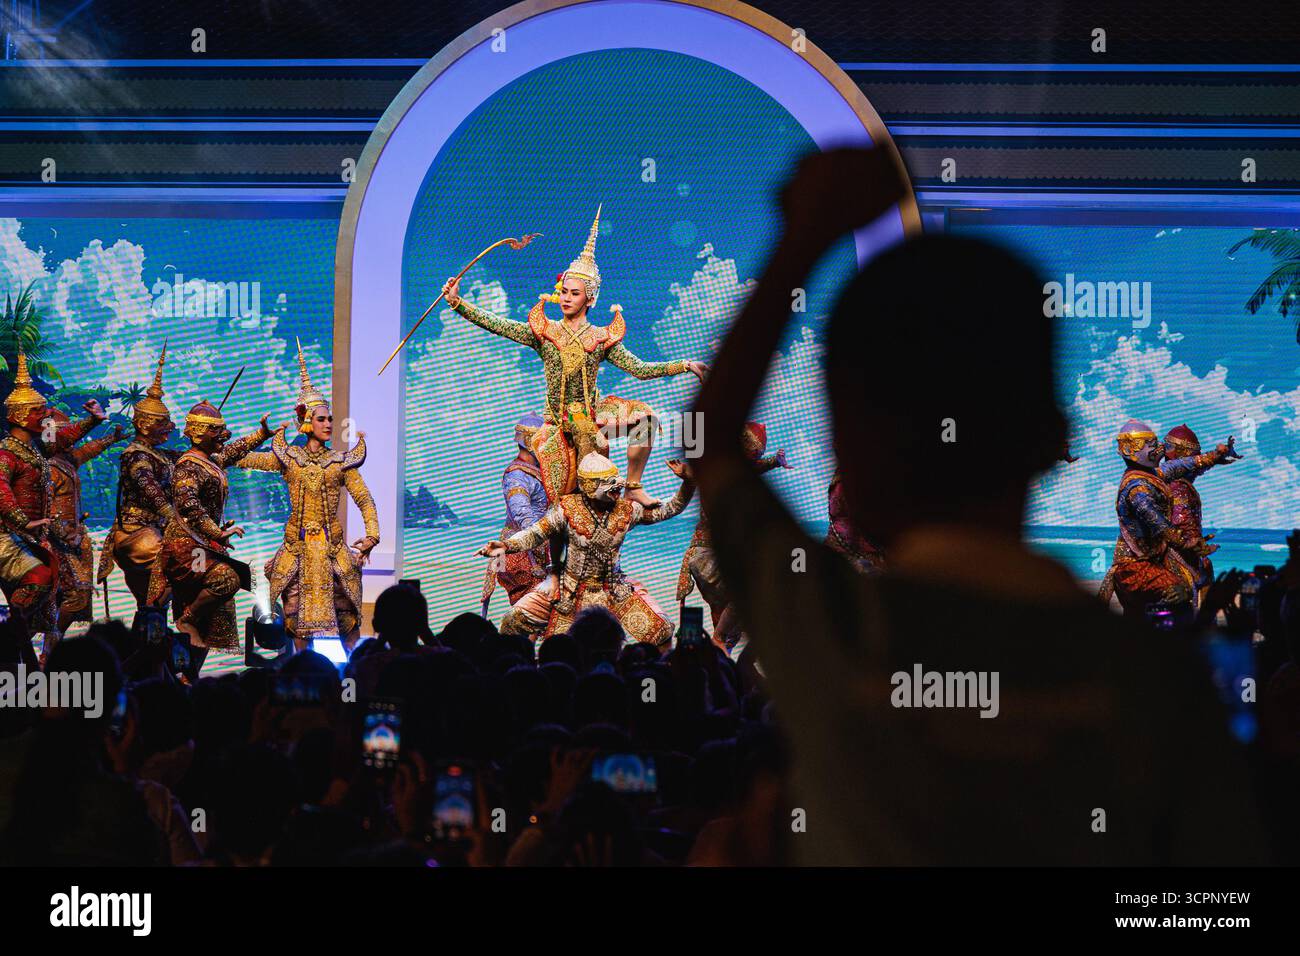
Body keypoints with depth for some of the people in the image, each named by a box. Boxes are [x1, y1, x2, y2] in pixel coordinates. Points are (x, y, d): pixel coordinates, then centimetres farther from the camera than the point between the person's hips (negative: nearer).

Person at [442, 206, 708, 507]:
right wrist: (456, 302, -14)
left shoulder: (602, 339, 2)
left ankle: (633, 487, -12)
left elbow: (639, 369, 1)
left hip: (593, 413, 1)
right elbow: (495, 324, -5)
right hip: (560, 421, -1)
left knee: (643, 416, -24)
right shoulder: (543, 333, 0)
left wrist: (685, 365, -7)